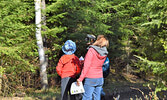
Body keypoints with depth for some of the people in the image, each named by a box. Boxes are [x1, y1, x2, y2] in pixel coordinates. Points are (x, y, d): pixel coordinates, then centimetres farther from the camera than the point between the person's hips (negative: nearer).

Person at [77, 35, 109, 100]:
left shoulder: (91, 50, -13)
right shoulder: (104, 53, 4)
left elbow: (86, 66, -16)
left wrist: (80, 79, -13)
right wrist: (84, 61, 23)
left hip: (90, 78, -6)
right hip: (100, 78, 6)